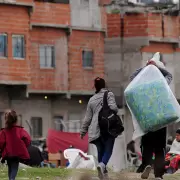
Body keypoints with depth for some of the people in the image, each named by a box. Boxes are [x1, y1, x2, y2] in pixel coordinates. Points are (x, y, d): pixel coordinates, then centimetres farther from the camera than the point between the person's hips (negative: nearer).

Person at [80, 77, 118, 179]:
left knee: (100, 150, 14)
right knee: (108, 149, -4)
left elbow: (88, 117, 16)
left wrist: (83, 131, 23)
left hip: (96, 130, 4)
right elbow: (113, 108, -13)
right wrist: (116, 110, 11)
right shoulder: (109, 94, 3)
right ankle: (102, 165, -31)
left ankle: (103, 171, 12)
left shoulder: (92, 100, 16)